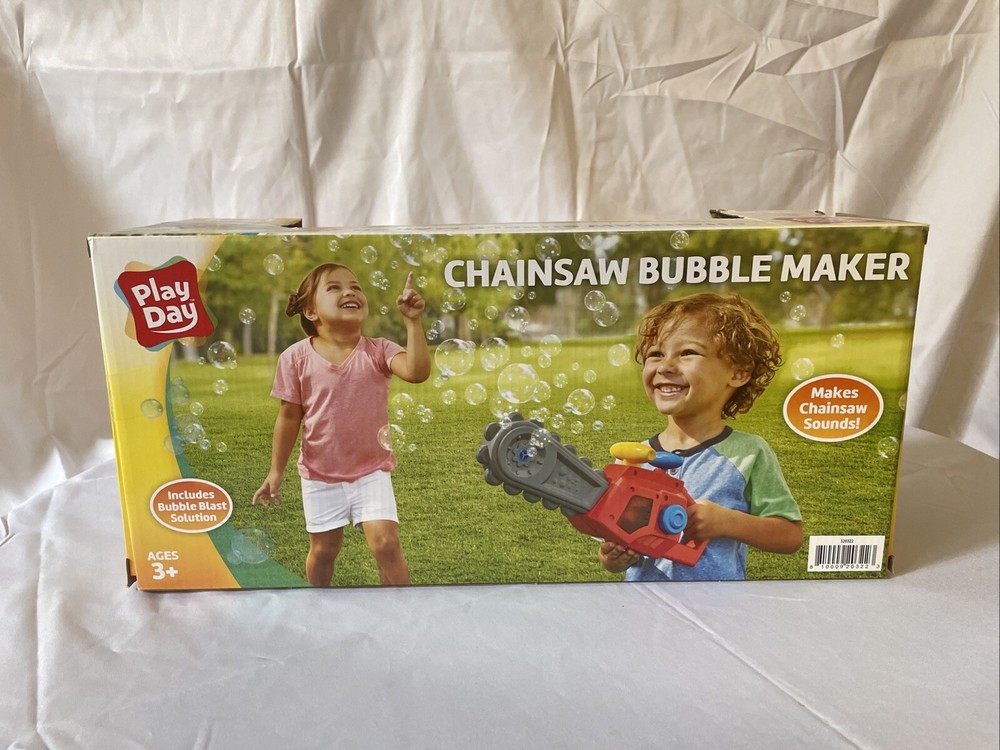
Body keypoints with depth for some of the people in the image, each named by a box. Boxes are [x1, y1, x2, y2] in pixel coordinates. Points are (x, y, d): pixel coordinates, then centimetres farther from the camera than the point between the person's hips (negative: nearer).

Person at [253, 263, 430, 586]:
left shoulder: (378, 350, -11)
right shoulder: (296, 357, -10)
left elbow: (417, 372, -30)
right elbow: (289, 417, -4)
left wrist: (412, 321, -34)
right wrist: (276, 471, -1)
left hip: (371, 470, -1)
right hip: (319, 475, 1)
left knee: (386, 542, -10)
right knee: (323, 548, 15)